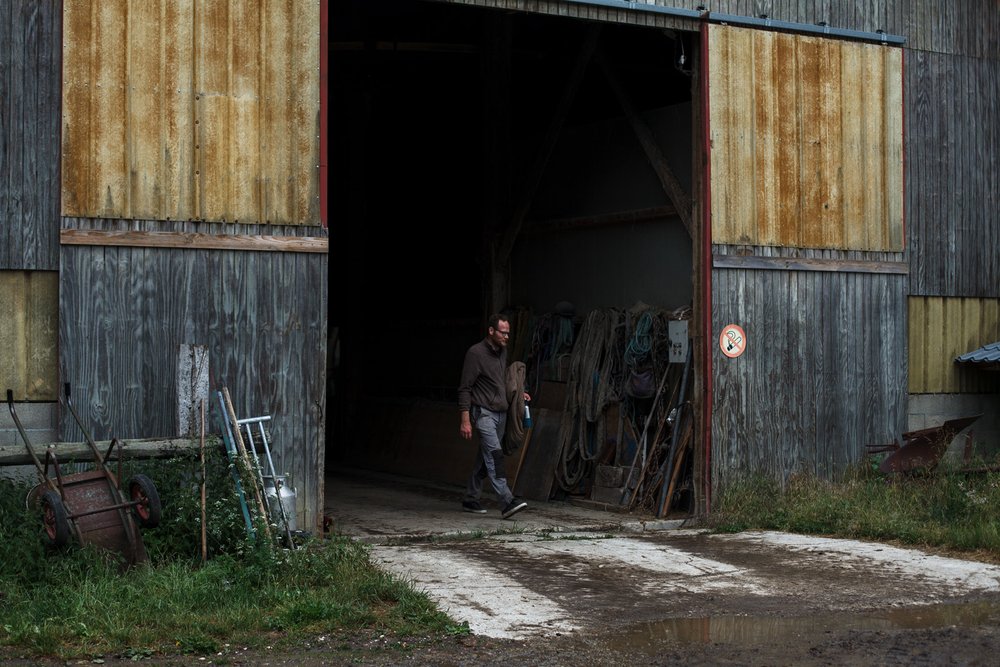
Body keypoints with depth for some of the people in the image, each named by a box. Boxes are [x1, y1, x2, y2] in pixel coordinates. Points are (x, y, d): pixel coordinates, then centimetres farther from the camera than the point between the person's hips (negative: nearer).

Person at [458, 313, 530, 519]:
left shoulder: (502, 351, 12)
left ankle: (471, 499, 22)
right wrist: (465, 420, -16)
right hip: (484, 412, -8)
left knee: (485, 458, 11)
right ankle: (507, 502, -29)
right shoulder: (476, 353, -11)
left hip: (501, 413, 8)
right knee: (494, 455, -19)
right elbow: (465, 388, -11)